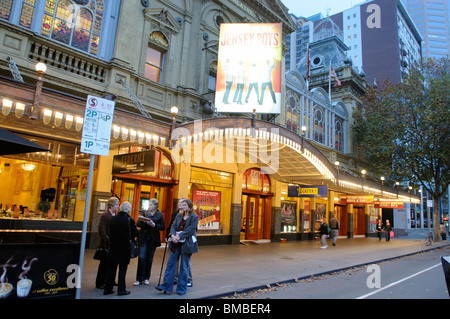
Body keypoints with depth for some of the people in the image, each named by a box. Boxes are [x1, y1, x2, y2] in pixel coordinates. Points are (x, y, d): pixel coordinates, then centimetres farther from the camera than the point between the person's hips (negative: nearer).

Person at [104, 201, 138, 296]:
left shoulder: (113, 218, -2)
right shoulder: (129, 220, -15)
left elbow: (110, 231, 7)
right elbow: (136, 233, -10)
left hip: (113, 246, 4)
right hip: (124, 248, -4)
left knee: (111, 268, 14)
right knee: (122, 268, 7)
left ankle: (107, 289, 21)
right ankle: (121, 290, 12)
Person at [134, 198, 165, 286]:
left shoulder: (159, 215, 2)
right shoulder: (145, 212, 5)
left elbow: (163, 227, 1)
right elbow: (137, 224, 3)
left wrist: (154, 225, -15)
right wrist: (144, 223, -17)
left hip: (153, 239, 0)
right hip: (143, 238, 0)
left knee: (149, 259, 8)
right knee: (141, 258, -5)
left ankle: (146, 278, 20)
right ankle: (139, 279, 4)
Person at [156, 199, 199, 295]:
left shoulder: (194, 217, -5)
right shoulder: (179, 216, 14)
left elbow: (191, 229, -14)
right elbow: (173, 226, 6)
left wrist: (179, 236, -20)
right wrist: (173, 235, -13)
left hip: (187, 244, -5)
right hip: (176, 243, 6)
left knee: (184, 266, 3)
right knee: (170, 263, 5)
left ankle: (182, 289, 15)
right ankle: (166, 285, 13)